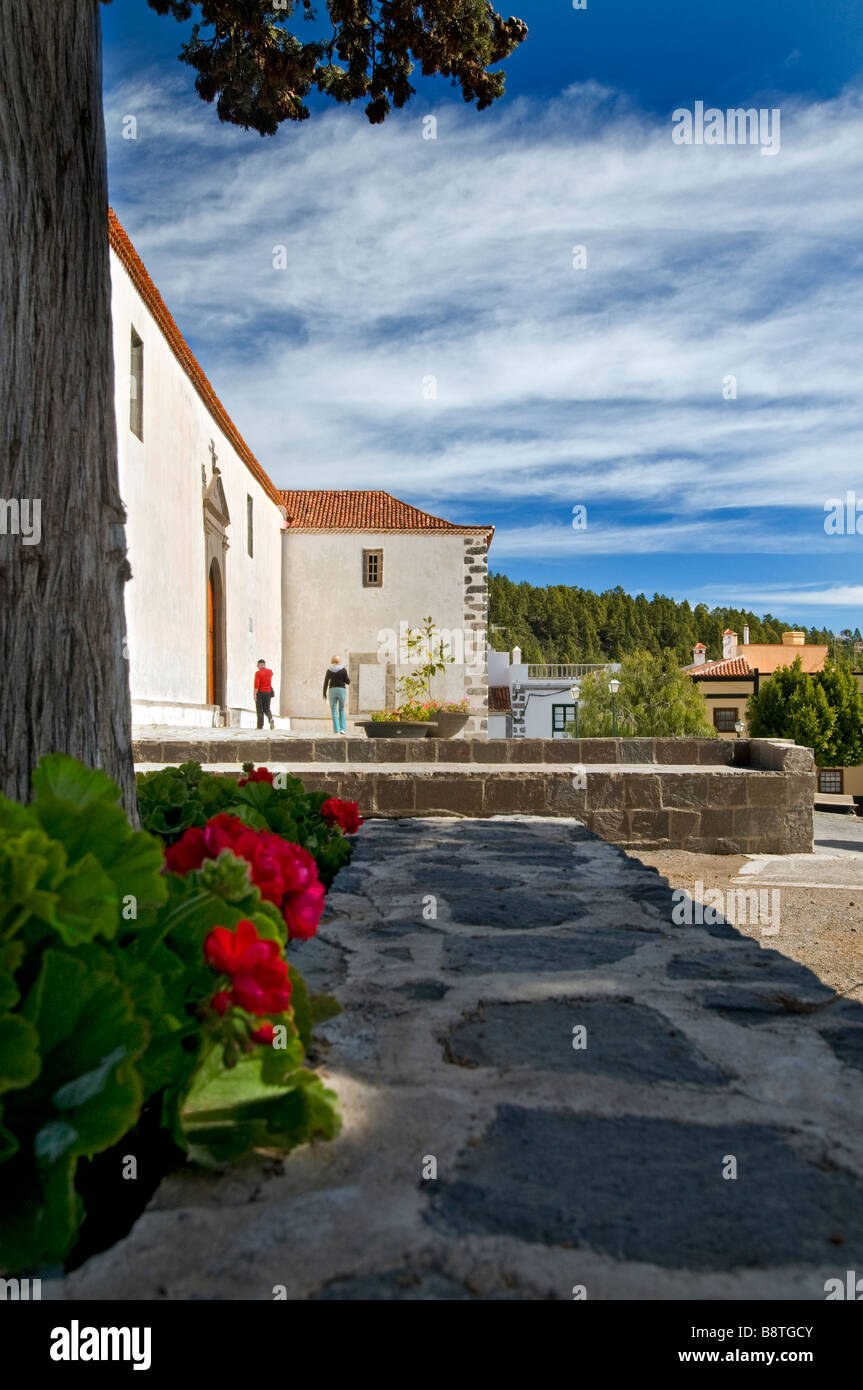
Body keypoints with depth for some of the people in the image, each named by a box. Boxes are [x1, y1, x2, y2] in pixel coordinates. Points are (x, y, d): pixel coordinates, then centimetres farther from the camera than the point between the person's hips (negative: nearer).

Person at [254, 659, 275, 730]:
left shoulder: (258, 673, -12)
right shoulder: (270, 672, 4)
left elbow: (256, 684, -19)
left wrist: (255, 694, -18)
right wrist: (265, 668, 25)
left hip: (260, 692, -4)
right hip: (268, 692, 4)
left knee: (260, 710, 3)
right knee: (266, 709, 12)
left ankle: (260, 726, 1)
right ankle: (270, 719, -17)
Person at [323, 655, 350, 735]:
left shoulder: (329, 670, 1)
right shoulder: (343, 669, -2)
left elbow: (326, 682, 1)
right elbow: (347, 682, -1)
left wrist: (324, 693, 8)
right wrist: (348, 678, 21)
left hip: (332, 690, 0)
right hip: (341, 690, 0)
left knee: (334, 710, 6)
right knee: (341, 710, 13)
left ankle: (336, 730, 0)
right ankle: (343, 728, 1)